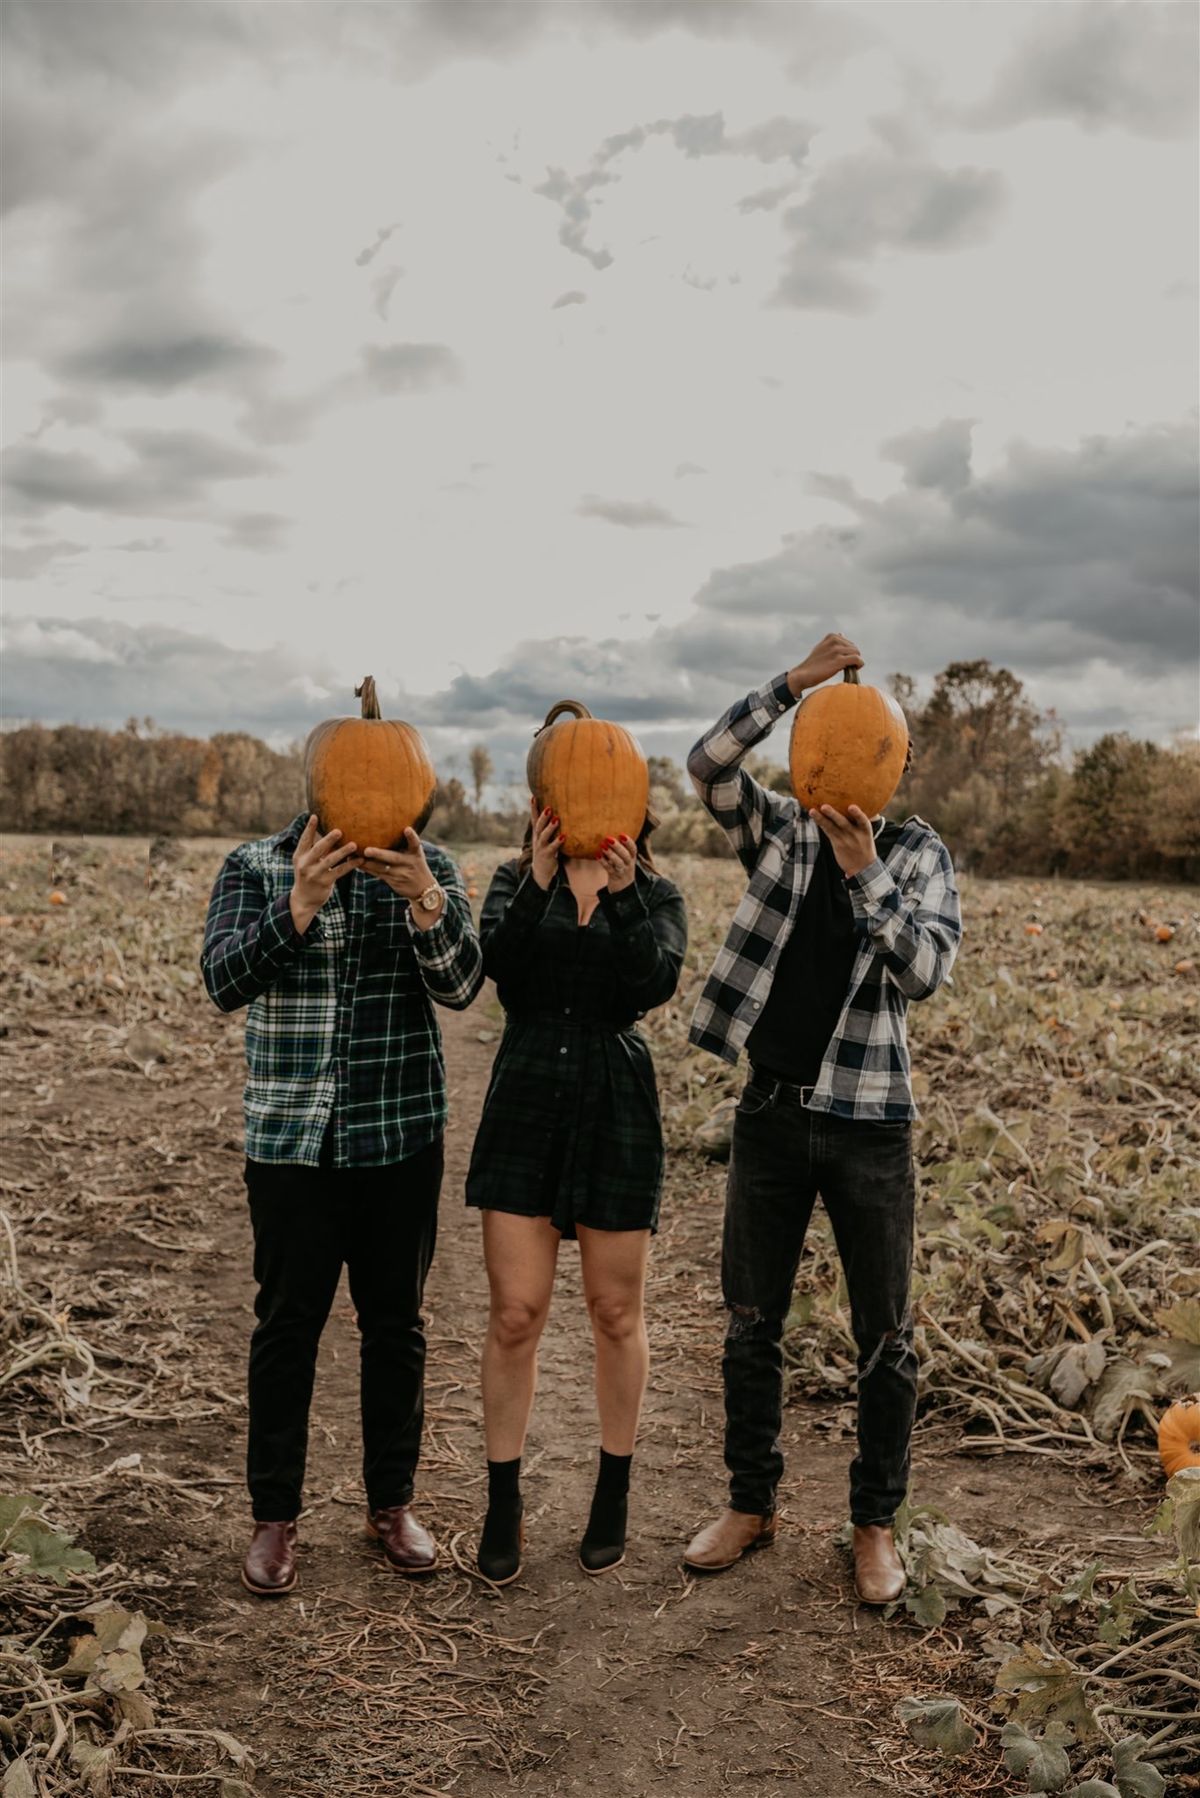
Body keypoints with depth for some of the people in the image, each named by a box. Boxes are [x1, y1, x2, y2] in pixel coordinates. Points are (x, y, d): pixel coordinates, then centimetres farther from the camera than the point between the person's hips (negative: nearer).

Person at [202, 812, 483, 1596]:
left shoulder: (429, 868, 0)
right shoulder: (256, 868, -3)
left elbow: (461, 984, -13)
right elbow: (225, 979, -17)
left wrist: (423, 899, -32)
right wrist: (300, 903, -34)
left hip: (402, 1140, 1)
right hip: (292, 1141, -1)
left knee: (395, 1323, 12)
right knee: (287, 1327, 6)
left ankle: (393, 1500, 29)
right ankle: (275, 1515, 22)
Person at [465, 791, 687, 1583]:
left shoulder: (656, 895, 4)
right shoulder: (517, 881, 6)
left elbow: (658, 983, -14)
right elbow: (495, 961, -13)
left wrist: (623, 896, -25)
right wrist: (537, 885, -24)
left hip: (616, 1108, 0)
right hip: (525, 1099, 0)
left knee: (616, 1312, 9)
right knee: (515, 1313, 1)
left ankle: (614, 1494, 28)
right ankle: (504, 1504, 17)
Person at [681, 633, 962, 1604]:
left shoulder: (920, 855, -1)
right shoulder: (778, 834, 2)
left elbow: (927, 971, -15)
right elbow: (708, 762, -15)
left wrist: (864, 873, -24)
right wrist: (798, 678, -22)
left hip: (869, 1124, -1)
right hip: (772, 1115, 2)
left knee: (884, 1335, 7)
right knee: (752, 1322, 12)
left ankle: (876, 1523, 26)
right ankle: (752, 1503, 30)